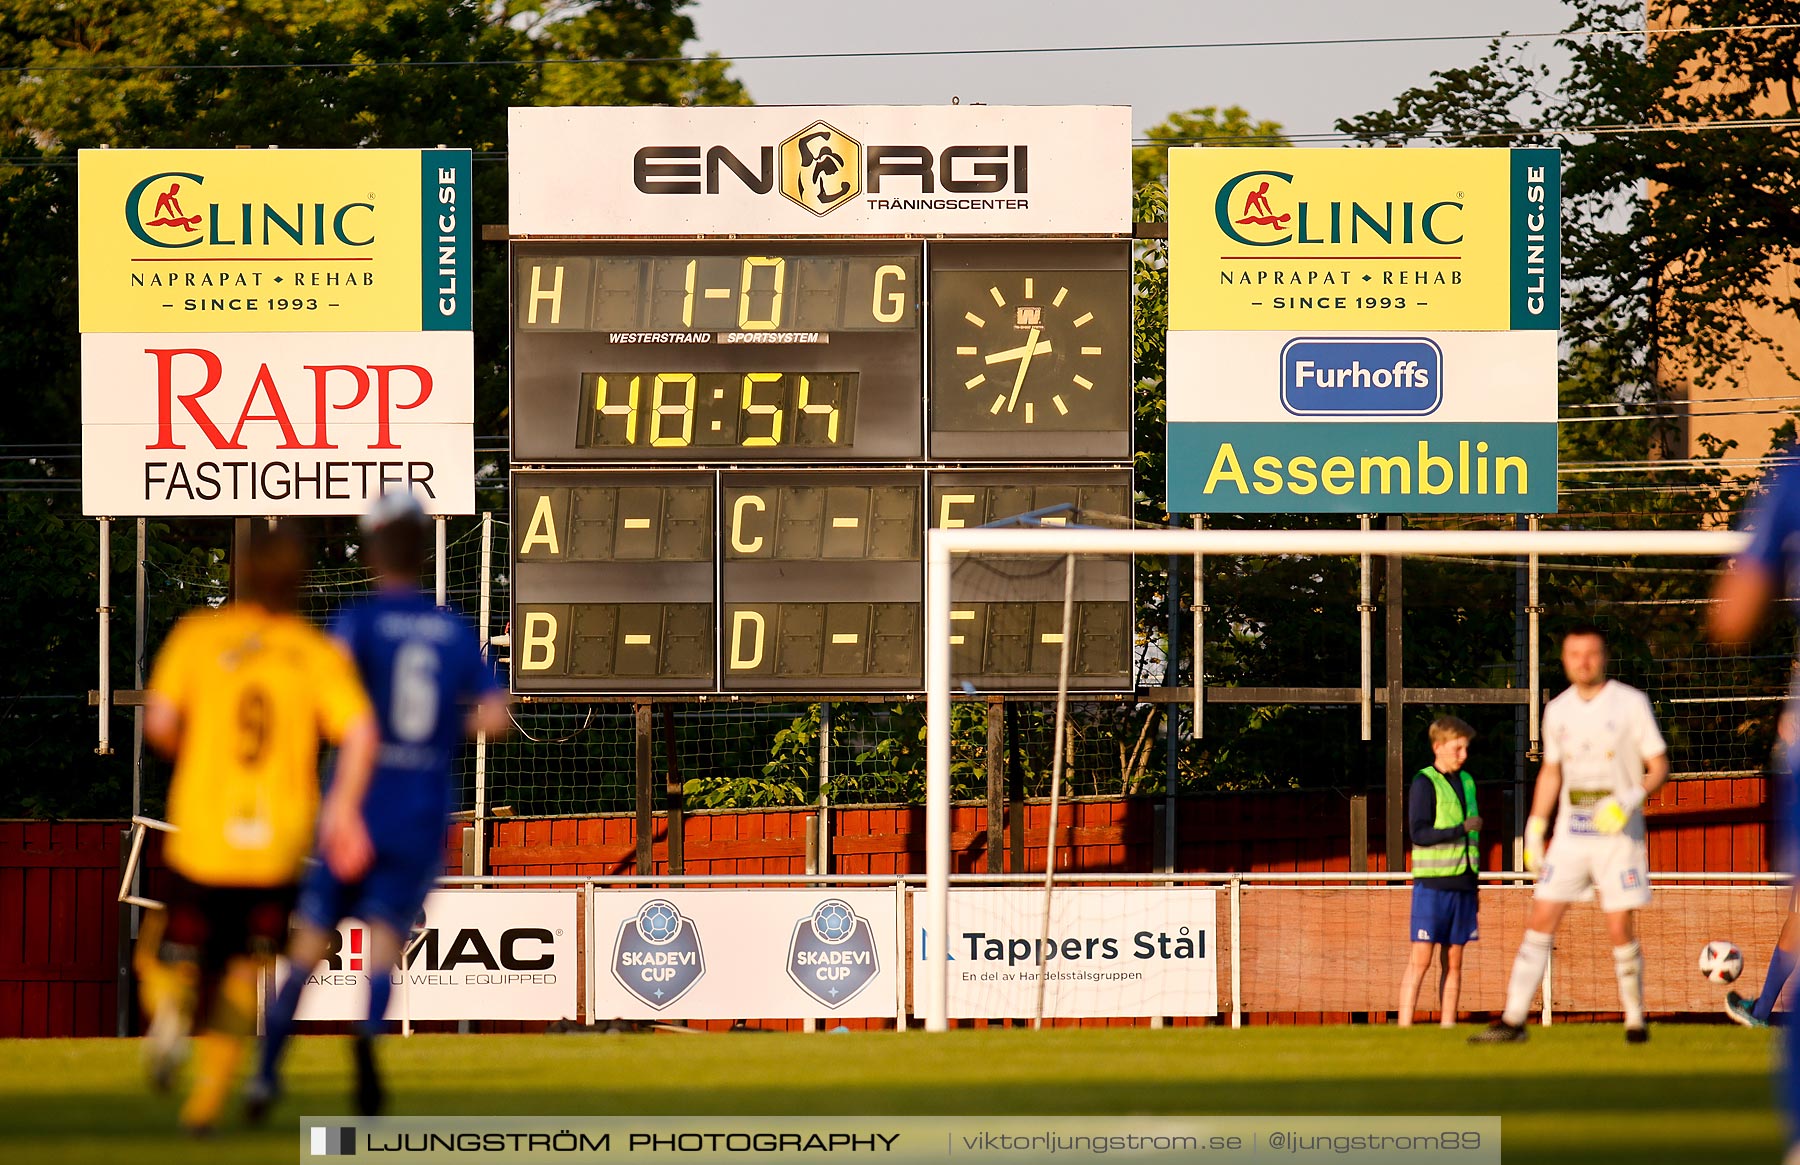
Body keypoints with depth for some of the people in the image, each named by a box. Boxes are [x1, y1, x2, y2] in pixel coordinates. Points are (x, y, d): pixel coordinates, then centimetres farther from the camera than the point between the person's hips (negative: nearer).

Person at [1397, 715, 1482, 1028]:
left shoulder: (1467, 782, 14)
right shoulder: (1424, 783, -6)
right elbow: (1418, 833, -15)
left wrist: (1475, 884, 21)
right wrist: (1461, 829, -22)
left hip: (1462, 884, 6)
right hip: (1432, 884, -6)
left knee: (1454, 961, 5)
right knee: (1421, 958, -8)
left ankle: (1447, 1027, 8)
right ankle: (1404, 1028, -9)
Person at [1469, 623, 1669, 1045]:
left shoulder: (1631, 703, -3)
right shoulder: (1557, 710, 10)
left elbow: (1659, 767, -2)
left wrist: (1631, 799, -20)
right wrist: (1534, 829, 15)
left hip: (1618, 834, -4)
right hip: (1570, 833, 4)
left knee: (1620, 928, -7)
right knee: (1540, 920, -4)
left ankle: (1635, 1019, 9)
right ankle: (1513, 1021, -4)